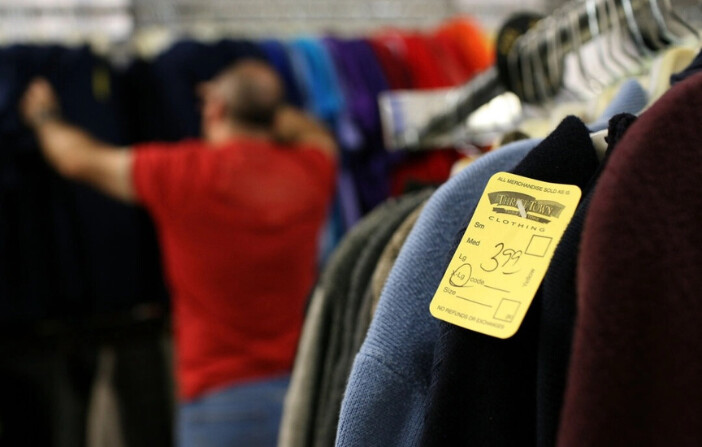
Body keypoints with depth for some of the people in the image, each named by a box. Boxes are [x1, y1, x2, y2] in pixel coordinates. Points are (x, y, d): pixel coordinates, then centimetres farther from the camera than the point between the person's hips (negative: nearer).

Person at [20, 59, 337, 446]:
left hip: (221, 392, -4)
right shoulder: (309, 172, 4)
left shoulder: (183, 172, -7)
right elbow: (314, 132, 33)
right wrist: (257, 104, 39)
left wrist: (44, 116, 31)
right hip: (303, 386, 4)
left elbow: (79, 160, 11)